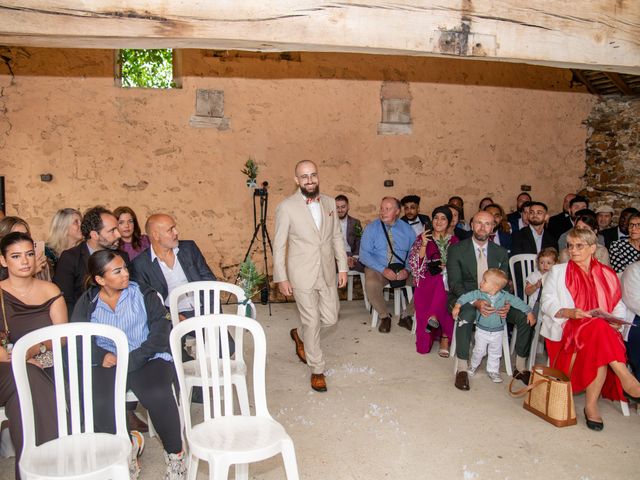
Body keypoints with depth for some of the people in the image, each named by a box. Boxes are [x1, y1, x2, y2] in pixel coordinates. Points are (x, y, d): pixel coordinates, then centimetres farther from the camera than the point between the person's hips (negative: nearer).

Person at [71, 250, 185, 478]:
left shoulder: (144, 295, 4)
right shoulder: (87, 303, 11)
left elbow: (160, 331, -4)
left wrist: (132, 360, -15)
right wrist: (101, 355, -16)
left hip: (147, 359, -2)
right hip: (108, 363, 2)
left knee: (159, 395, -30)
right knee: (100, 402, -28)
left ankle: (175, 454, -6)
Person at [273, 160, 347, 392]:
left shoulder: (329, 202, 3)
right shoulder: (286, 207, -11)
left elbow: (337, 237, 9)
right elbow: (279, 245, -7)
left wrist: (343, 267, 6)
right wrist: (281, 278, -8)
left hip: (327, 272, 5)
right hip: (302, 275, -5)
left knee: (330, 318, 11)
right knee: (312, 322, 2)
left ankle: (300, 335, 41)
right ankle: (317, 370, 21)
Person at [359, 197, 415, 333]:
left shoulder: (407, 229, 7)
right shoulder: (372, 228, 0)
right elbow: (364, 254, -7)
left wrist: (407, 269, -18)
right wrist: (383, 270, -20)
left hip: (403, 269, 2)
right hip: (378, 268, -2)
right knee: (371, 284, -35)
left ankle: (406, 315, 0)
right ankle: (384, 316, -6)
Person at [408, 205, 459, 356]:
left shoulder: (454, 240, 12)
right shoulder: (422, 238, 9)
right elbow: (416, 263, 0)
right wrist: (424, 245, -13)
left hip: (449, 278, 1)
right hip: (428, 278, -1)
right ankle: (445, 337, -28)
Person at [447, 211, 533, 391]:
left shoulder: (501, 253, 8)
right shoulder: (457, 250, -4)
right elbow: (455, 284, -11)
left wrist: (505, 303, -17)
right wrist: (476, 302, -28)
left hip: (495, 300, 4)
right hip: (465, 298, -4)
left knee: (525, 316, -17)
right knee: (466, 315, -38)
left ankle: (520, 368, 0)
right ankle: (462, 369, -27)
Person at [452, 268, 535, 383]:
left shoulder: (504, 296, -14)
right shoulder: (479, 294, -15)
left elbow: (517, 302, -6)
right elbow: (467, 296, -17)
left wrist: (529, 312, -3)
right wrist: (457, 305, -31)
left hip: (497, 331, 1)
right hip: (482, 330, -1)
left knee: (495, 353, 15)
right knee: (479, 350, 10)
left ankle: (493, 371, 33)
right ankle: (473, 366, 36)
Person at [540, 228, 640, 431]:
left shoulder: (607, 274, 18)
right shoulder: (558, 271, 13)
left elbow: (619, 307, 14)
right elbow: (547, 303, 3)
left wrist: (615, 321, -9)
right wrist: (568, 312, -15)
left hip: (604, 330, 2)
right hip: (566, 330, -2)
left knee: (601, 350, -33)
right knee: (598, 329, -34)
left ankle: (591, 405, -26)